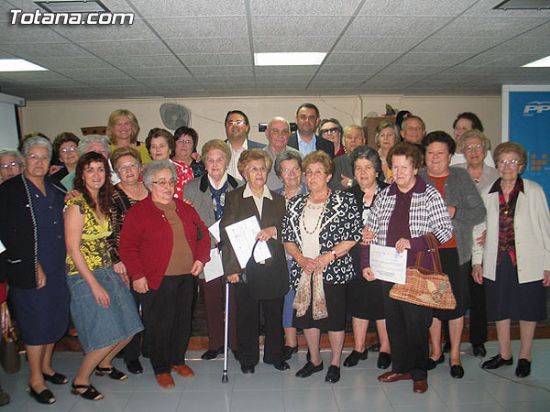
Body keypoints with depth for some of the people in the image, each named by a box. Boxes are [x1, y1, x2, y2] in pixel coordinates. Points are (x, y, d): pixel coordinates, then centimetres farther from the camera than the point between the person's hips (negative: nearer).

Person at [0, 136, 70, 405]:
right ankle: (36, 380, 19)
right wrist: (33, 266, -15)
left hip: (57, 269, 6)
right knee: (36, 323, 3)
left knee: (55, 320, 14)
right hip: (29, 272, -6)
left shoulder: (57, 189, 11)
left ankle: (46, 367, 33)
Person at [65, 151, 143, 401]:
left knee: (128, 329, 9)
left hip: (108, 272, 7)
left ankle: (104, 364, 36)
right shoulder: (76, 203, -14)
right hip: (84, 276, -7)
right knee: (106, 337, -6)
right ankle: (80, 381, 18)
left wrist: (116, 265, 3)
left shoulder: (103, 202, 9)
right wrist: (94, 285, -17)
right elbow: (73, 248, -16)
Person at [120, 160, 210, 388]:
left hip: (187, 277, 5)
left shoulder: (185, 209, 11)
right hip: (156, 281, -5)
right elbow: (127, 247, -8)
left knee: (183, 321, 13)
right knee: (159, 325, 4)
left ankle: (177, 359, 34)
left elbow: (203, 234, 16)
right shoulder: (138, 212, -5)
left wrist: (201, 258, 2)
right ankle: (161, 368, 22)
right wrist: (137, 275, -13)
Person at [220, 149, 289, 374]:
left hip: (273, 267, 2)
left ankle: (275, 355, 29)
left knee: (275, 313, 10)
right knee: (247, 315, 7)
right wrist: (230, 268, -11)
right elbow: (226, 234, -3)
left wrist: (274, 230, -15)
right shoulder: (233, 198, 3)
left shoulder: (278, 199, 12)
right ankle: (247, 358, 25)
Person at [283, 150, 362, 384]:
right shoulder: (295, 204, 9)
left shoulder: (344, 201, -3)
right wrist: (301, 258, -8)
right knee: (307, 316, 12)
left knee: (334, 317, 5)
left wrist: (329, 255, -16)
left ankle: (335, 363, 27)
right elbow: (287, 238, 8)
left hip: (334, 270, -4)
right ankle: (315, 360, 33)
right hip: (303, 272, 4)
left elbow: (354, 236, -7)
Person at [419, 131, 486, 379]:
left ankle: (455, 356, 23)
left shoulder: (462, 178, 4)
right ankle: (436, 352, 27)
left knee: (457, 302, 6)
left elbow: (479, 212, 0)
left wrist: (453, 211, -15)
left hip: (456, 250, 0)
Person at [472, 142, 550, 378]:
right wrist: (477, 261, 4)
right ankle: (504, 354, 31)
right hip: (497, 262, 3)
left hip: (528, 262, -2)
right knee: (500, 309, 13)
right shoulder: (488, 194, 3)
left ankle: (525, 357, 29)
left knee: (527, 310, 10)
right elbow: (479, 229, 7)